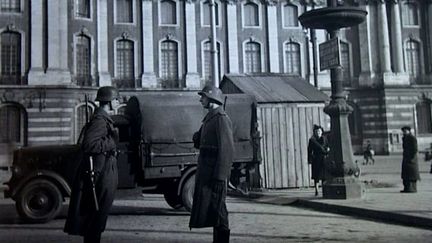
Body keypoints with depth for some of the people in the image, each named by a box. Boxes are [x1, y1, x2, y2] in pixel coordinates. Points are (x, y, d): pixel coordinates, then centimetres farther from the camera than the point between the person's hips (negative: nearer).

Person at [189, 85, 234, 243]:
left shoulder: (221, 118, -13)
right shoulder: (210, 118, 17)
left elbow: (227, 149, -20)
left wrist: (220, 176, -24)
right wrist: (197, 138, 0)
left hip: (215, 172, -10)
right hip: (207, 171, 10)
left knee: (216, 208, -6)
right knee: (210, 208, 14)